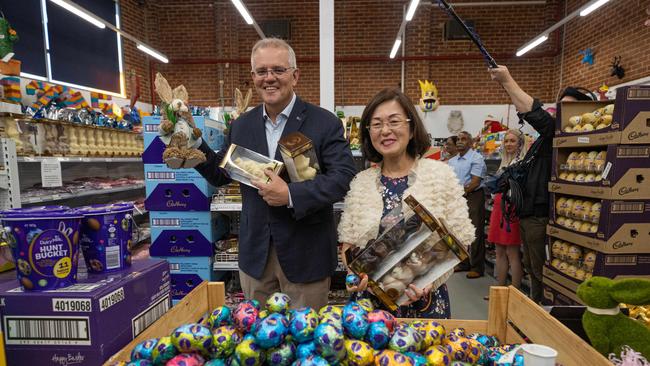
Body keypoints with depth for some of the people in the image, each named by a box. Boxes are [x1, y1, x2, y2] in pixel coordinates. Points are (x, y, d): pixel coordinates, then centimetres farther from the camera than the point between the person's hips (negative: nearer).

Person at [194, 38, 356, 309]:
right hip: (255, 253, 4)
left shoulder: (325, 123, -9)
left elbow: (343, 177, -17)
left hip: (305, 254, -3)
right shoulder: (241, 126, 5)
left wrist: (291, 195, -25)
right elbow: (221, 174, 13)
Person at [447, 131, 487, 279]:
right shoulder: (452, 161, 15)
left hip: (473, 196, -7)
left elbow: (475, 182, -14)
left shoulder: (476, 158, -7)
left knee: (475, 233, -3)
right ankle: (464, 262, 26)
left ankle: (477, 267, 6)